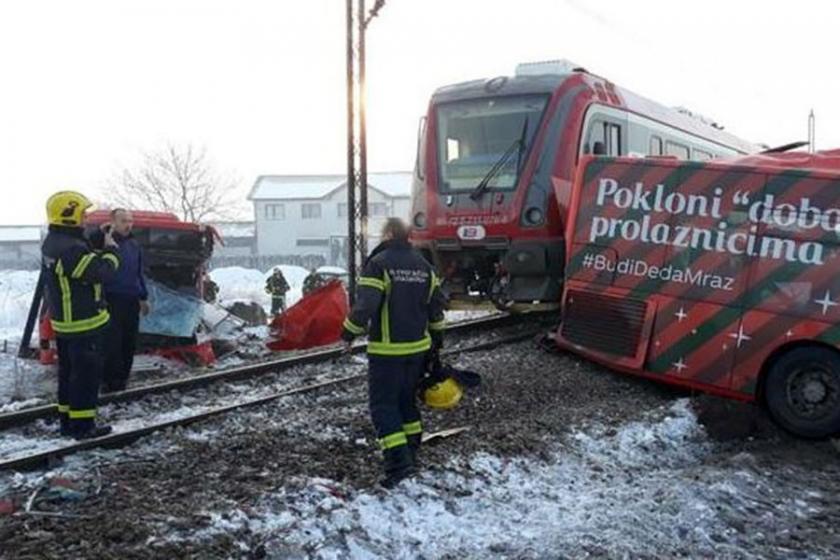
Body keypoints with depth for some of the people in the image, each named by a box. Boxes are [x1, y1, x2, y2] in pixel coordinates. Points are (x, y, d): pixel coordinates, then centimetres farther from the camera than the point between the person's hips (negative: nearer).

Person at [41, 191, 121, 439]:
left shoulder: (52, 243, 8)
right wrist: (110, 249, -8)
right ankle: (82, 425, 5)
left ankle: (68, 420, 27)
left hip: (64, 322, 10)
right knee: (87, 373, -1)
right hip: (84, 323, -10)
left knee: (68, 371, 17)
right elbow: (103, 271, -23)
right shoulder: (70, 249, -25)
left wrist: (98, 243, 3)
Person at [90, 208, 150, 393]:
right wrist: (100, 234, -34)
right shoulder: (104, 241, -9)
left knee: (129, 341, 12)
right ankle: (110, 382, 6)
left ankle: (123, 378, 24)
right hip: (111, 299, -7)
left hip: (132, 300, 7)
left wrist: (143, 297, 23)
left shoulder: (134, 244, 12)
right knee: (112, 342, -3)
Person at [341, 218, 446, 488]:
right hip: (417, 346, 7)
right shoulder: (423, 265, 7)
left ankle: (398, 460, -12)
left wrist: (350, 330, -5)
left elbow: (366, 304, -21)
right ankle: (411, 452, 28)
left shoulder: (379, 263, -14)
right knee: (407, 399, 20)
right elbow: (436, 304, 13)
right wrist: (437, 335, 26)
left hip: (387, 349, -7)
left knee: (383, 404, -2)